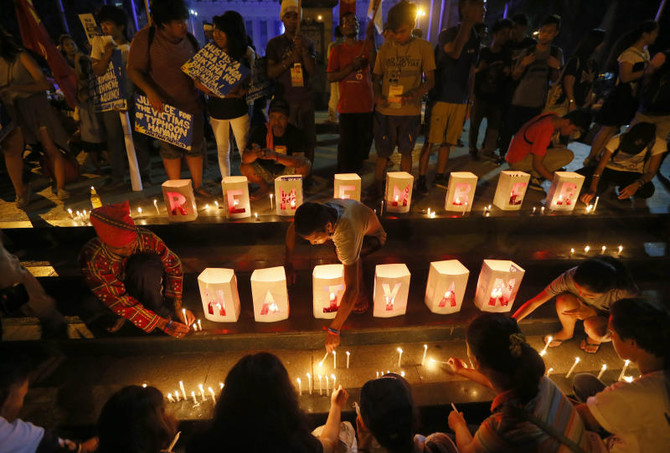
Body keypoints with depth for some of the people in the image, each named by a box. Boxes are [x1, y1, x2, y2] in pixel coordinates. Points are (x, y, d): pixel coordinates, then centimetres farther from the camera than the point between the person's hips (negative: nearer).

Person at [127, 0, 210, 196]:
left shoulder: (188, 38, 3)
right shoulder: (145, 38, -10)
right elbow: (133, 70, -9)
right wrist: (150, 92, -24)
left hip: (190, 101, 4)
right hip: (163, 104, -4)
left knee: (196, 145, 7)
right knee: (171, 148, 3)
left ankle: (198, 187, 22)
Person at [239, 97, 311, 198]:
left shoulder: (296, 133, -18)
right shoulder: (259, 131, -15)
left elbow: (299, 161, -32)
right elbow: (244, 159, -19)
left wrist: (275, 155, -47)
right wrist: (254, 154, -45)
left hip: (286, 173, -1)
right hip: (265, 174, 2)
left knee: (306, 165, -28)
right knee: (245, 168, -25)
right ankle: (264, 186, 7)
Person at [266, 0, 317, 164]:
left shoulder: (308, 43, 12)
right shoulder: (274, 43, 7)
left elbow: (313, 71, 1)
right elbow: (270, 73, -2)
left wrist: (303, 50, -13)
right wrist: (290, 59, -12)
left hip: (305, 99, 2)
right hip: (283, 100, -2)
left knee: (308, 142, 1)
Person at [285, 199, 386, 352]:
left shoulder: (346, 236, -46)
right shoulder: (317, 213, -29)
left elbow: (351, 289, -45)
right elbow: (292, 228, -5)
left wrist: (334, 330, -39)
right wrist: (288, 263, -6)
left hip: (373, 237, -7)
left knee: (344, 254, -35)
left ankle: (361, 297, -12)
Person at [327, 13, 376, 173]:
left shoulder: (366, 45, 9)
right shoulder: (337, 50, 9)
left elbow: (374, 65, -10)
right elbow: (331, 77, -1)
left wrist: (370, 38, -19)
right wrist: (352, 67, -12)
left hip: (367, 106, 1)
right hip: (347, 107, -1)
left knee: (363, 145, 7)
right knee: (346, 147, -4)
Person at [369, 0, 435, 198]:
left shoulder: (423, 47, 0)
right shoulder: (385, 48, 5)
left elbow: (430, 80, -1)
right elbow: (376, 77, 11)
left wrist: (416, 94, -21)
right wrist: (377, 96, -10)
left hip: (410, 111, -1)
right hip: (385, 110, 1)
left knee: (406, 151, 9)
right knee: (382, 151, 7)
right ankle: (377, 185, 23)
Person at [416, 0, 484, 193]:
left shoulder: (476, 39, 12)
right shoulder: (448, 34, -8)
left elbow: (470, 73, 18)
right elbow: (454, 53, -31)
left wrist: (468, 101, 17)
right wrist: (468, 22, -27)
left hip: (460, 101, 6)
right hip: (441, 98, -6)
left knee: (448, 141, 11)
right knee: (431, 140, -3)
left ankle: (440, 176, 22)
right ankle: (421, 178, 7)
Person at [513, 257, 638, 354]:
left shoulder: (625, 291, -36)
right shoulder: (569, 278, -32)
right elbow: (534, 302, -26)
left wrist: (594, 313, -28)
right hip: (585, 309, 2)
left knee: (593, 328, -36)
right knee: (564, 300, -32)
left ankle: (595, 338, 3)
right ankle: (567, 332, 0)